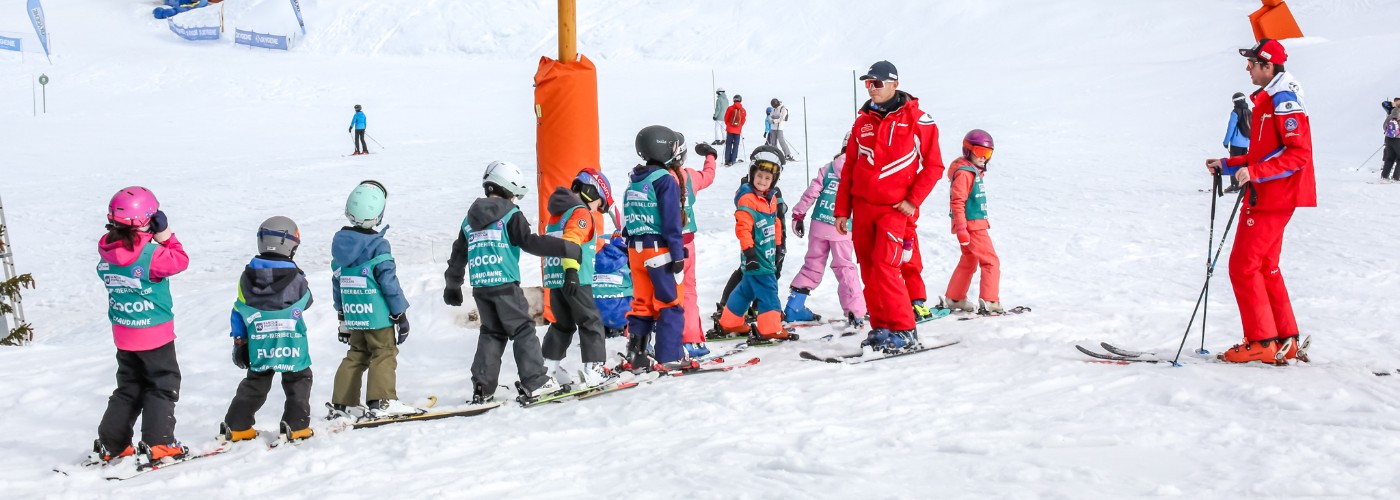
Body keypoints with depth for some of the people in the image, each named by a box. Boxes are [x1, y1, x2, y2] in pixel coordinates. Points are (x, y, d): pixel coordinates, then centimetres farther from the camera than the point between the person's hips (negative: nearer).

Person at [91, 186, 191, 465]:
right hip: (155, 332, -7)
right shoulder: (150, 253, -23)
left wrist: (156, 239, -2)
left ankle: (110, 445, 20)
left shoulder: (107, 251, -3)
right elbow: (180, 261, -14)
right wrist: (165, 235, -7)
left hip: (123, 333, 7)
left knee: (129, 387, 19)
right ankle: (157, 446, 0)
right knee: (163, 385, 5)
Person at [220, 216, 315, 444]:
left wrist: (239, 341, 15)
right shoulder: (296, 279, -13)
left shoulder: (247, 278, -2)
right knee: (298, 382, 12)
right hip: (292, 348, -4)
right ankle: (295, 426, 6)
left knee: (254, 384, 17)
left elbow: (239, 311, 5)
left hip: (259, 348, 4)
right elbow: (305, 302, 5)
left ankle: (235, 427, 19)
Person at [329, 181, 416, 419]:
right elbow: (389, 282, -15)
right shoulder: (378, 245, -15)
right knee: (384, 354, 1)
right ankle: (381, 402, -4)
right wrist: (401, 314, -7)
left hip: (353, 315, 7)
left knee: (356, 355, 16)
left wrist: (342, 315, 22)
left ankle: (342, 403, 16)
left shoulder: (340, 241, 6)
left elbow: (337, 280, 14)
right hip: (377, 316, -7)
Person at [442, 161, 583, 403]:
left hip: (479, 286, 6)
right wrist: (569, 249, -11)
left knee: (491, 333, 14)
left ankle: (482, 388, 8)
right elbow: (531, 242, -12)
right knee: (523, 330, 1)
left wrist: (453, 285, 33)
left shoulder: (469, 219, 17)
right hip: (505, 284, -6)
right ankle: (534, 383, -3)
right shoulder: (511, 215, -3)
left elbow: (458, 254, 23)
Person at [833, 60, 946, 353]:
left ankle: (904, 331, -7)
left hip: (894, 208, -5)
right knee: (869, 271, 7)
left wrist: (913, 200, -10)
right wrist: (842, 209, 10)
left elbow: (933, 165, -2)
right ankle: (881, 327, 17)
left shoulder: (916, 120, -3)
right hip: (861, 206, 5)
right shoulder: (863, 121, 11)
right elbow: (849, 167, 14)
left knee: (885, 267, -16)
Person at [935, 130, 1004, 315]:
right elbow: (957, 202, -21)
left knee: (969, 262, 18)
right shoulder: (964, 173, -15)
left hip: (976, 224, 10)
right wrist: (961, 229, -24)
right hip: (971, 226, -10)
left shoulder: (974, 171, 16)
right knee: (991, 262, -8)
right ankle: (989, 301, -8)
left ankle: (953, 299, 27)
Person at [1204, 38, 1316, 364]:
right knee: (1265, 267, 13)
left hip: (1273, 198, -10)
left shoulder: (1283, 101, -15)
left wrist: (1253, 172, -28)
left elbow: (1299, 154, -22)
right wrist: (1227, 165, 16)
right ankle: (1286, 342, 17)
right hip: (1268, 195, 10)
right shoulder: (1267, 100, 17)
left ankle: (1262, 342, -4)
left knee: (1243, 266, -8)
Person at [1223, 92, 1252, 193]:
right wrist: (1250, 144, 21)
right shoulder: (1249, 113, 8)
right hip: (1246, 144, 6)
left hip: (1236, 143, -6)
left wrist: (1226, 142, -5)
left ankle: (1234, 185, -6)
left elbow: (1230, 128, -13)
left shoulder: (1235, 113, -13)